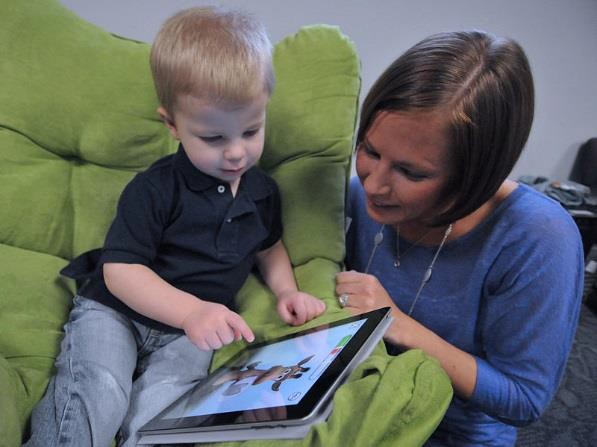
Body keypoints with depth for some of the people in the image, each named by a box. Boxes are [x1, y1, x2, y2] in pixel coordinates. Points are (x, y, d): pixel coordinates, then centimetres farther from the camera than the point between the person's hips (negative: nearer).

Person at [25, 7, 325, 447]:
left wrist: (287, 290, 0)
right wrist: (191, 310, -32)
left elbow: (269, 247, 19)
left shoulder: (262, 190, 2)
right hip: (115, 311, -2)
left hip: (189, 330, 3)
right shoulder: (154, 189, -15)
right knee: (98, 394, -27)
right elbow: (120, 269, -17)